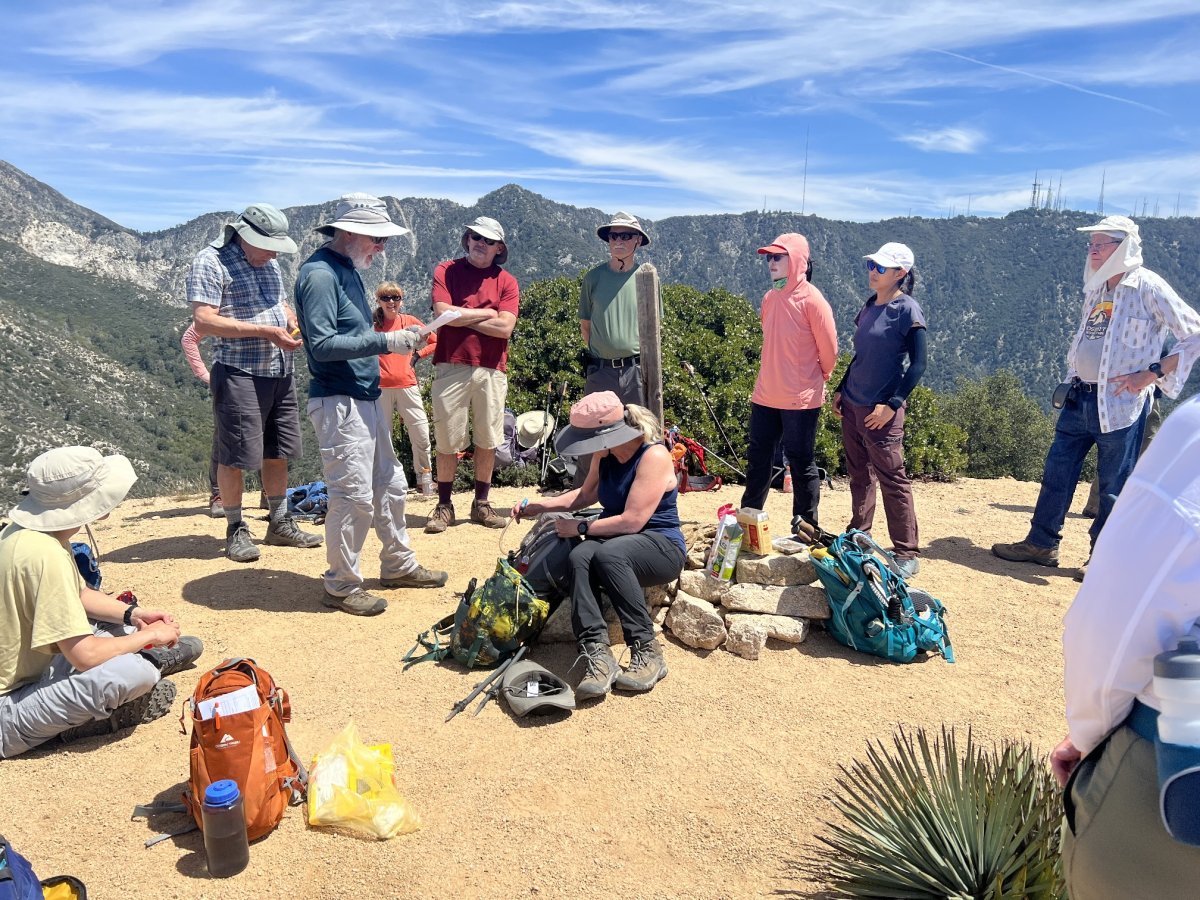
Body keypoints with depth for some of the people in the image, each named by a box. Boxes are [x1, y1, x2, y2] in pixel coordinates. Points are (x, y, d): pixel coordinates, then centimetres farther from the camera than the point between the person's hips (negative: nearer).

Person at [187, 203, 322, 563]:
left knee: (277, 452, 13)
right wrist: (264, 331, -22)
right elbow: (204, 321, -18)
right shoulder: (211, 262, -10)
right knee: (235, 456, -1)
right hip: (239, 372, -7)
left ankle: (280, 523, 25)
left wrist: (294, 325, 2)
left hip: (280, 371, 7)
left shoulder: (269, 263, 14)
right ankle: (236, 530, 14)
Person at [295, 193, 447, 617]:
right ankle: (341, 586, 11)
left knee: (389, 485, 17)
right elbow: (322, 344, -22)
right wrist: (384, 341, -22)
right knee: (353, 495, -4)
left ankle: (399, 565, 32)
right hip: (339, 403, -10)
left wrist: (397, 340, 7)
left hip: (368, 398, 10)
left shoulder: (347, 270, 15)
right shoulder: (320, 274, -15)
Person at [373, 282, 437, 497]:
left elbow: (436, 341, 15)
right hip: (381, 388, -1)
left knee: (421, 435, -2)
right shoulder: (372, 324, 6)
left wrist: (417, 355, 4)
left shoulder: (410, 321, 8)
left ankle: (425, 481, 10)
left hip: (407, 385, 1)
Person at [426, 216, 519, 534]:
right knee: (447, 441, 2)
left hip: (492, 370, 2)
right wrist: (485, 313, -3)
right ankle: (444, 506, 14)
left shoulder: (506, 282, 7)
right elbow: (443, 314, -9)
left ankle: (481, 504, 20)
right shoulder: (446, 271, 6)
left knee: (488, 441, 7)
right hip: (451, 367, -1)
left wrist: (462, 317, -5)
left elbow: (505, 327, -7)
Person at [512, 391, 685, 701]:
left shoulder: (654, 456, -19)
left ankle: (647, 651, -30)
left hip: (661, 546, -6)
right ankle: (597, 653, -37)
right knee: (580, 556, -29)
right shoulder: (605, 455, 4)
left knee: (608, 553, -38)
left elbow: (632, 521, -23)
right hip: (614, 540, 6)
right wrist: (541, 507, 12)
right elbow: (586, 494, 23)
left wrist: (580, 527, -15)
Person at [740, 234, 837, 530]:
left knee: (801, 462, 4)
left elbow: (829, 348, -8)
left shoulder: (811, 299, -13)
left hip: (801, 399, -7)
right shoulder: (769, 298, 8)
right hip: (765, 395, 7)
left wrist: (820, 376, 7)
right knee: (757, 458, 14)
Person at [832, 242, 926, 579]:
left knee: (892, 479, -3)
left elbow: (918, 364, -13)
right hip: (852, 405, 7)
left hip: (880, 411, -7)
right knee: (859, 475, 14)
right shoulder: (870, 306, 11)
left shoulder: (907, 310, -10)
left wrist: (893, 404, -19)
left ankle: (907, 554, 6)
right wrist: (841, 389, 17)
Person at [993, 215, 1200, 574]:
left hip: (1119, 405, -7)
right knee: (1057, 472, 10)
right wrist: (1072, 378, 13)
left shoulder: (1148, 287, -9)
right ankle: (1041, 544, 21)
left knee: (1113, 486, 3)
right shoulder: (1095, 288, 12)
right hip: (1079, 398, 7)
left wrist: (1151, 374, -16)